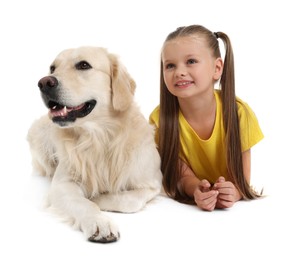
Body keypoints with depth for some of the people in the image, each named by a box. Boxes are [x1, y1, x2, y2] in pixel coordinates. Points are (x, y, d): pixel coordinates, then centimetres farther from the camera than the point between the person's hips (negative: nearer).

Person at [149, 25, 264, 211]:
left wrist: (233, 192, -35)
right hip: (185, 203, -1)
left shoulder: (239, 112, -20)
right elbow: (183, 175, -13)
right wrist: (197, 190, -35)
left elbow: (242, 177, -12)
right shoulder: (160, 118, -20)